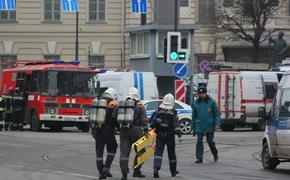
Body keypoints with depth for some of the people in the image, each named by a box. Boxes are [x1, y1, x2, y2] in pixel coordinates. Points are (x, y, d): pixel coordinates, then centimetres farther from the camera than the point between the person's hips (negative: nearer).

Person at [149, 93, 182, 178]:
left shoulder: (158, 111, -1)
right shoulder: (173, 113, -9)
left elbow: (151, 121, 5)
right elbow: (176, 124, -17)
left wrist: (153, 127, 24)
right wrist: (179, 134, -20)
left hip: (159, 135, 1)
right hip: (170, 136, -1)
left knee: (158, 151, -2)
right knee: (171, 152, 14)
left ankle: (156, 168, -24)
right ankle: (173, 171, 27)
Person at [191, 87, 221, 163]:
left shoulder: (211, 102, -2)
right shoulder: (195, 103, 6)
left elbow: (217, 113, 0)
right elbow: (194, 116, 13)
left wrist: (217, 124, -12)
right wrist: (193, 128, 13)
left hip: (209, 126, -2)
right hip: (199, 127, 2)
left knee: (210, 141, 8)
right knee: (199, 142, -6)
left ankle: (215, 155, 30)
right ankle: (199, 158, -5)